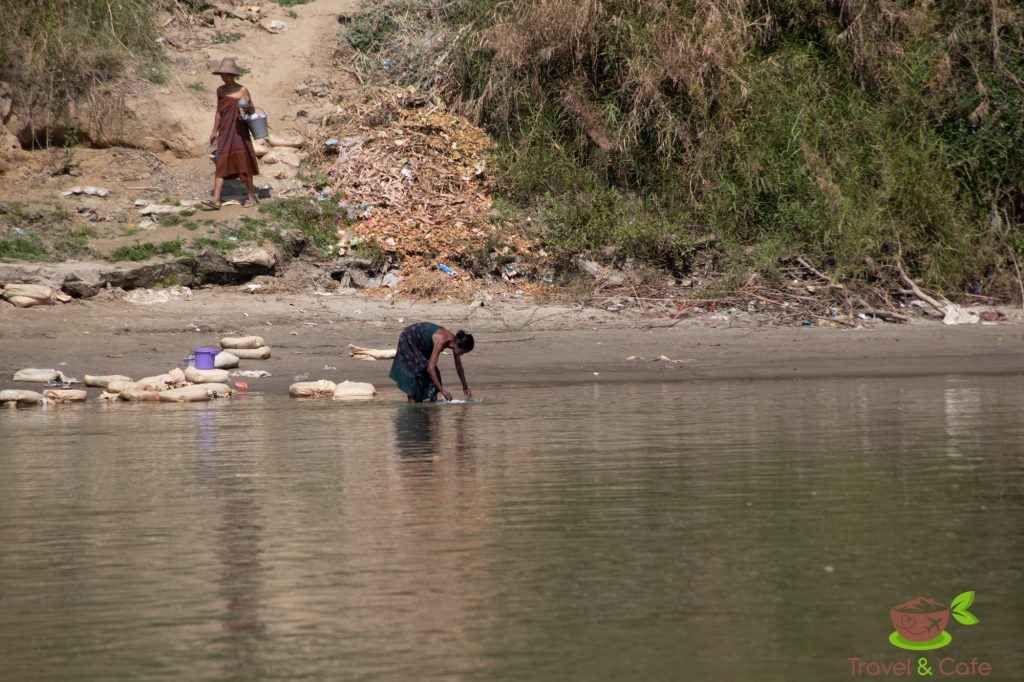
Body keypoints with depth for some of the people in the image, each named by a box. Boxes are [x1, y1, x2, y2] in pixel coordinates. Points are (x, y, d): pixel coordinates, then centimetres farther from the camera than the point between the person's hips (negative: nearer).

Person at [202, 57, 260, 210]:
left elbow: (253, 110, 3)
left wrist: (248, 108, -20)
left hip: (239, 130, -4)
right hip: (225, 131, 4)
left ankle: (251, 196, 13)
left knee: (243, 161, -2)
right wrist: (214, 132, 13)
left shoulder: (243, 91, -5)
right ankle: (216, 201, -7)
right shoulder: (220, 91, 8)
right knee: (221, 164, -2)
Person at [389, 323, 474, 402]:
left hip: (422, 343, 8)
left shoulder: (455, 341, -16)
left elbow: (458, 366, 1)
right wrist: (442, 390, -42)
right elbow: (430, 368, -42)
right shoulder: (441, 341, -38)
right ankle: (412, 401, -12)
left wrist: (465, 387, 6)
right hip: (408, 339, -8)